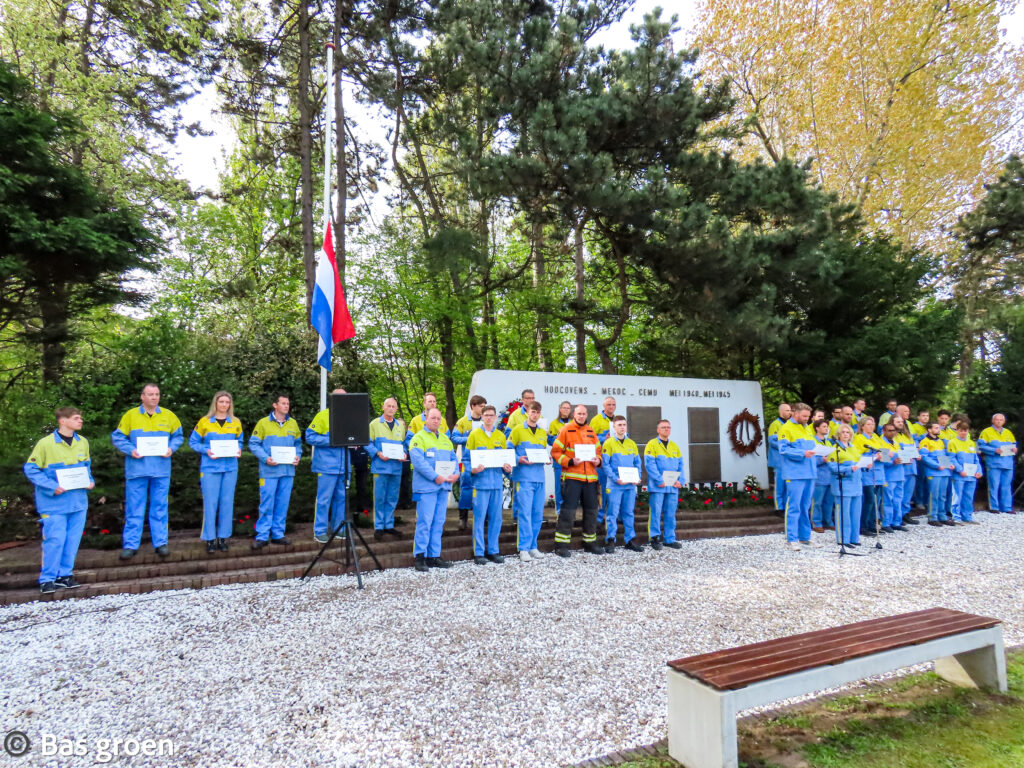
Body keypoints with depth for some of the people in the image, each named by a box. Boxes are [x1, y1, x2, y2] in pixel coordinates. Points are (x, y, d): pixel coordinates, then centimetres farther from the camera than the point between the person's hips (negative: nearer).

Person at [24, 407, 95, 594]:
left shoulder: (83, 442, 6)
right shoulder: (46, 444, -11)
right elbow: (30, 469, -8)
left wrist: (90, 481, 2)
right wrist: (51, 486, -17)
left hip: (78, 501, 5)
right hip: (55, 503, -5)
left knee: (73, 540, 9)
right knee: (55, 540, -5)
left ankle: (65, 575, 22)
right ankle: (47, 579, 8)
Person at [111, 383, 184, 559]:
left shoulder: (168, 416, 7)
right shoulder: (130, 416, 2)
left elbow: (178, 436, 12)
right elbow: (117, 437, 4)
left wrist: (171, 448, -7)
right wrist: (131, 450, -12)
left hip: (161, 470, 1)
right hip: (136, 470, -1)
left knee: (159, 507, 8)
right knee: (134, 508, 3)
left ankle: (160, 543, 15)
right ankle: (130, 545, 12)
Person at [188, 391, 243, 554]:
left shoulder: (236, 422, 8)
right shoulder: (204, 421, 1)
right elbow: (193, 442, 4)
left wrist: (238, 450, -2)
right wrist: (206, 451, -12)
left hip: (230, 468, 3)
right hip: (210, 468, -2)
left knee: (227, 502, 5)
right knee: (210, 503, -3)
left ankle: (223, 537, 15)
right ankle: (210, 539, 7)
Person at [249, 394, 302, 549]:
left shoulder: (293, 423, 12)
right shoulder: (263, 423, -2)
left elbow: (298, 443, 20)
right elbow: (253, 444, -3)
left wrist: (298, 456, 1)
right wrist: (265, 458, -15)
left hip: (288, 471, 4)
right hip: (269, 471, -4)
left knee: (283, 504, 9)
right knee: (267, 504, -3)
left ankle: (278, 534, 18)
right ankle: (262, 536, 5)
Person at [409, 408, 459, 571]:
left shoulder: (445, 439, 20)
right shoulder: (419, 438, -3)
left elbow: (453, 458, 19)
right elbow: (418, 461, -15)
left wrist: (456, 473, -1)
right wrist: (435, 477, -20)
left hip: (443, 486, 7)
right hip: (426, 486, -7)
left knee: (439, 522, 9)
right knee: (425, 521, -8)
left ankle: (434, 555, 15)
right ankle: (420, 556, 0)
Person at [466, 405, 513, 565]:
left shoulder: (501, 436, 14)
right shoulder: (474, 434, 4)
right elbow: (467, 458, 2)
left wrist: (507, 468, -1)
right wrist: (472, 469, -16)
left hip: (497, 481, 4)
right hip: (480, 481, -4)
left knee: (496, 518, 6)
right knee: (479, 517, -3)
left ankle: (493, 550, 15)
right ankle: (479, 553, 4)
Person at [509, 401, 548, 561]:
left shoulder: (543, 433, 17)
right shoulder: (518, 430, 1)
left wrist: (546, 460, 5)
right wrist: (519, 459, -16)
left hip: (539, 477, 5)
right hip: (523, 477, -5)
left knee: (537, 514, 7)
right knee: (525, 513, -9)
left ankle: (532, 546, 18)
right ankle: (523, 548, -3)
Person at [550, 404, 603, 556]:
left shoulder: (591, 431, 14)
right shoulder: (566, 430, -2)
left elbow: (598, 450, 22)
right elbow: (555, 452, -5)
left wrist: (598, 460, 1)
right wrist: (570, 461, -17)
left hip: (590, 477, 6)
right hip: (572, 477, -6)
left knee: (591, 510, 12)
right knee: (568, 510, -7)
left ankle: (590, 542, 26)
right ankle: (561, 544, 1)